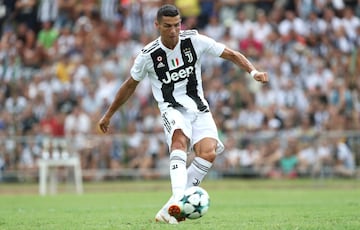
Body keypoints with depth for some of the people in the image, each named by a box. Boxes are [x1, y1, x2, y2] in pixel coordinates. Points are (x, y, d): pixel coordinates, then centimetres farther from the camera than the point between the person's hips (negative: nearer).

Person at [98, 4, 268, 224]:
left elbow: (232, 54, 1)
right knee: (180, 140, -36)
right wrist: (108, 115, 16)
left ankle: (169, 210, -17)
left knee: (208, 153, -22)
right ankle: (178, 200, -51)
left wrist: (253, 71, -16)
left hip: (198, 107, 3)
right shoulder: (148, 55, -7)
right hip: (172, 108, -3)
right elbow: (130, 86, 9)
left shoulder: (194, 41, -5)